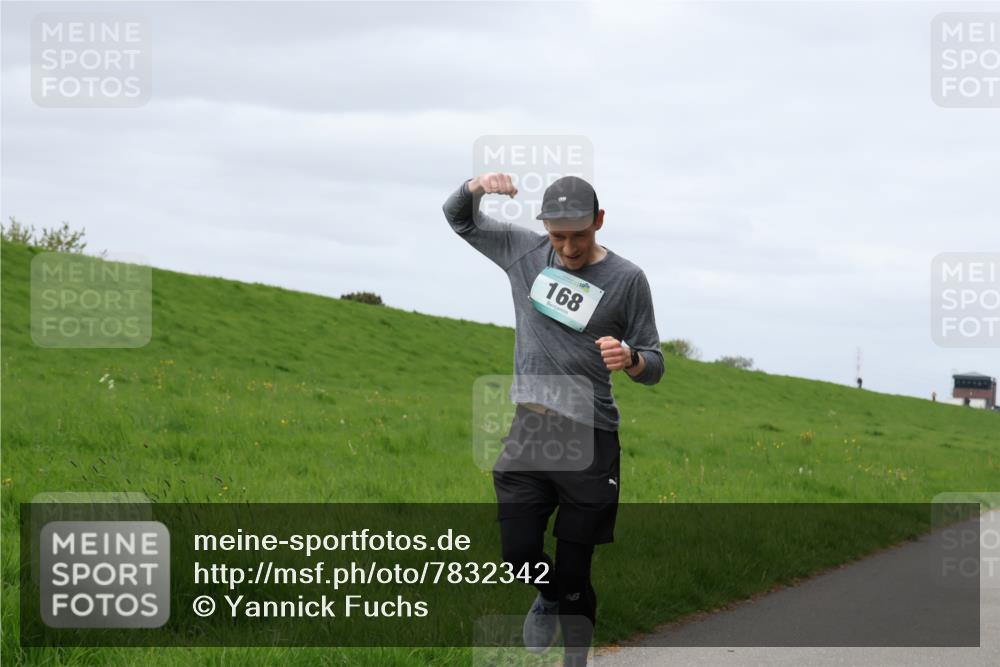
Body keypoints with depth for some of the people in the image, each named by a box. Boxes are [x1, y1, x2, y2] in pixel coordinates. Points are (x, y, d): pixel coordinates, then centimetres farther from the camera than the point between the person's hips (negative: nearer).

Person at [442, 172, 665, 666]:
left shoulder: (626, 280, -4)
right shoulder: (523, 250, 5)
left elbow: (654, 367, 0)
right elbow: (459, 217, 17)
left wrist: (630, 359, -25)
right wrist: (477, 184, -6)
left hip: (589, 439, -3)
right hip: (528, 429, 3)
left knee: (574, 577, 0)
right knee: (518, 555, 0)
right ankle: (548, 594, 34)